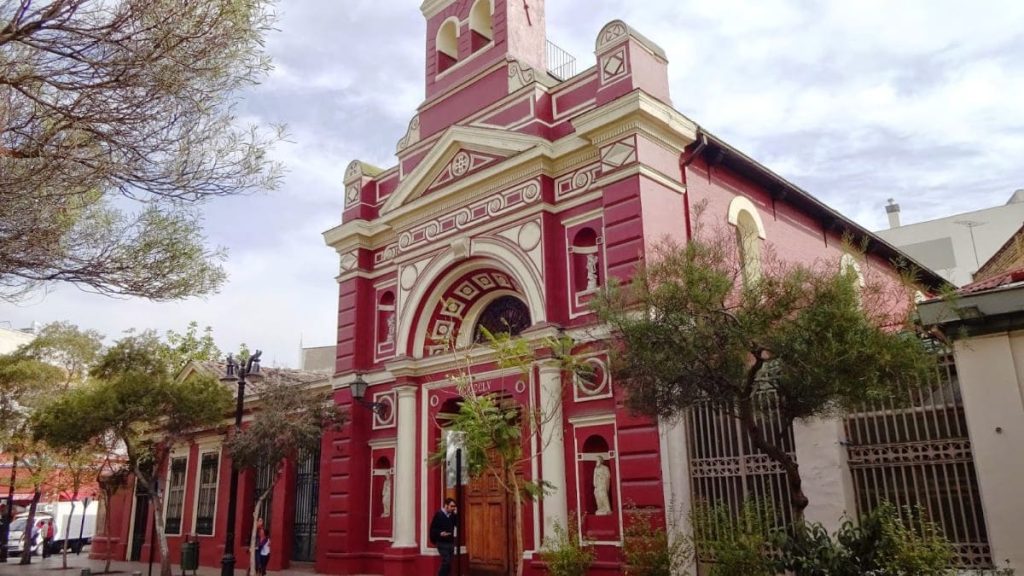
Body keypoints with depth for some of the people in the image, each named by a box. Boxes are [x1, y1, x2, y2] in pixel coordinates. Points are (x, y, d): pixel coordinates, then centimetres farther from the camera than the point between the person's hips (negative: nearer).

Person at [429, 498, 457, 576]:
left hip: (451, 542, 7)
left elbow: (458, 524, 5)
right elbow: (433, 528, -12)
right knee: (446, 562, -15)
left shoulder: (452, 515, 9)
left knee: (448, 563, 8)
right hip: (442, 543, -7)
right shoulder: (438, 515, -10)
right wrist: (440, 533, -27)